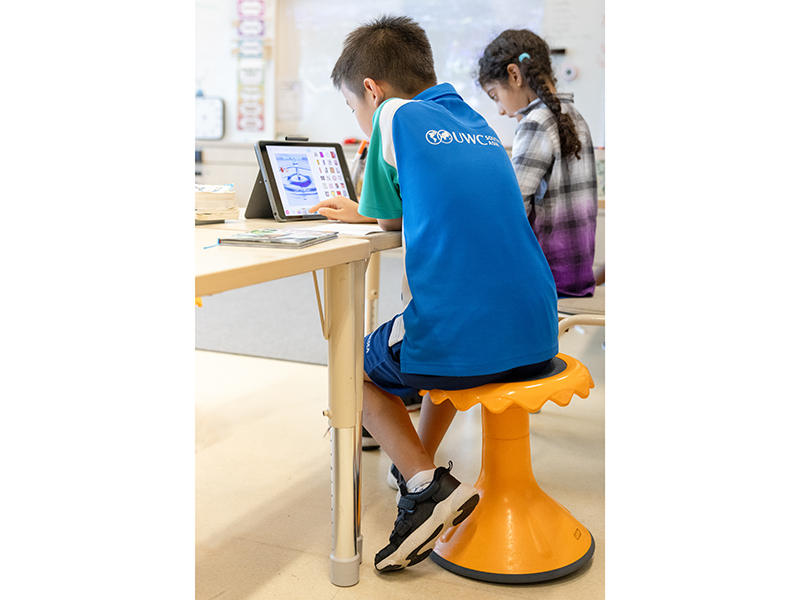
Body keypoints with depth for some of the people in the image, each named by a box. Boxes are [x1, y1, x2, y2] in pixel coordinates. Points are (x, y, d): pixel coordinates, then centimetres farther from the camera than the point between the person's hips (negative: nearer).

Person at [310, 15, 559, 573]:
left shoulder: (394, 117, 0)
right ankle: (417, 457, 43)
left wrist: (369, 212, 31)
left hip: (457, 347, -7)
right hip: (537, 340, 8)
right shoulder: (477, 123, 19)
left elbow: (392, 219, 9)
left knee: (356, 368, 22)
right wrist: (361, 212, 36)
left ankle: (427, 484, 3)